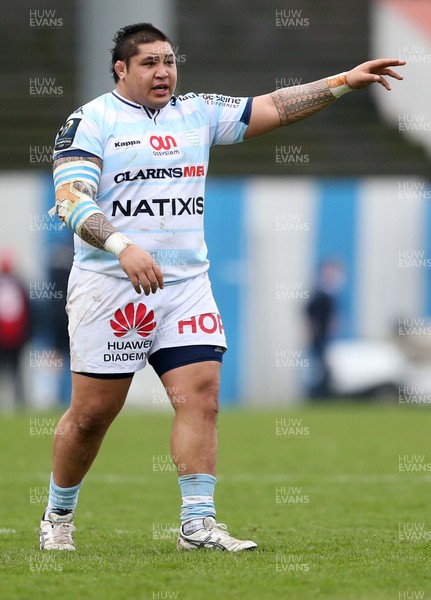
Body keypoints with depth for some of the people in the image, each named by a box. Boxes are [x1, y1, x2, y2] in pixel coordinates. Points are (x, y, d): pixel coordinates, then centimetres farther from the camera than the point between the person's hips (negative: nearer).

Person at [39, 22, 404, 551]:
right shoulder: (90, 121, -6)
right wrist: (123, 247, -31)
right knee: (92, 412, 0)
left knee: (201, 393, -9)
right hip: (109, 286, -5)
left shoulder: (197, 113, 12)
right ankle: (58, 517, 20)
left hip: (186, 284, 5)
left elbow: (273, 108, 10)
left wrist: (344, 81, 0)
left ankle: (198, 523, -7)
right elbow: (71, 201, -16)